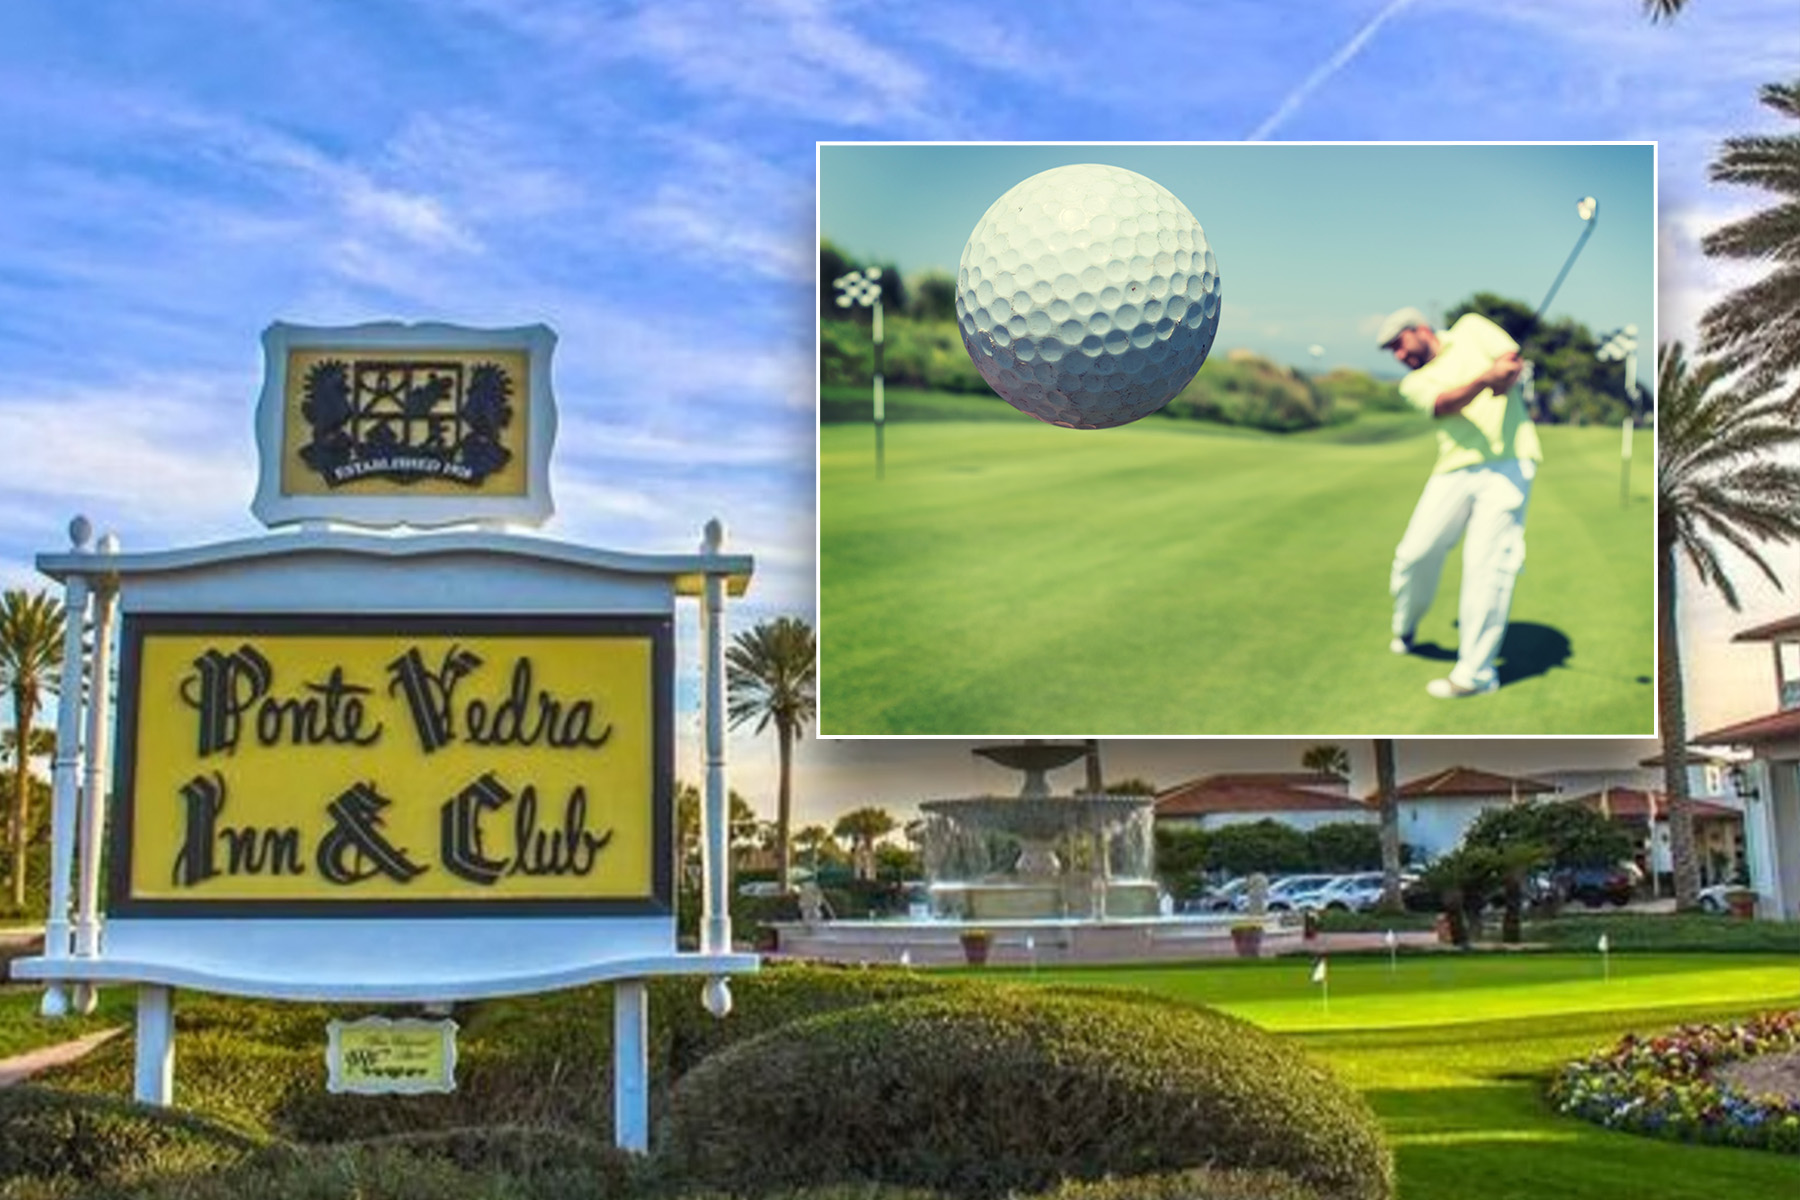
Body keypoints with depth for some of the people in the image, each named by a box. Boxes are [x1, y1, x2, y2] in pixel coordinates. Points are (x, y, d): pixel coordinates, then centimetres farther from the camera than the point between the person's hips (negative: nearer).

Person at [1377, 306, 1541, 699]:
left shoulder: (1470, 328, 15)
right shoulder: (1415, 382, 14)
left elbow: (1512, 357, 1)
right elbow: (1444, 404, -9)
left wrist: (1504, 377, -23)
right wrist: (1485, 379, -29)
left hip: (1508, 463, -3)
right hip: (1456, 470, 3)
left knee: (1487, 564, -10)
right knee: (1416, 553, 2)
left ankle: (1475, 672, -5)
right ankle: (1405, 629, 33)